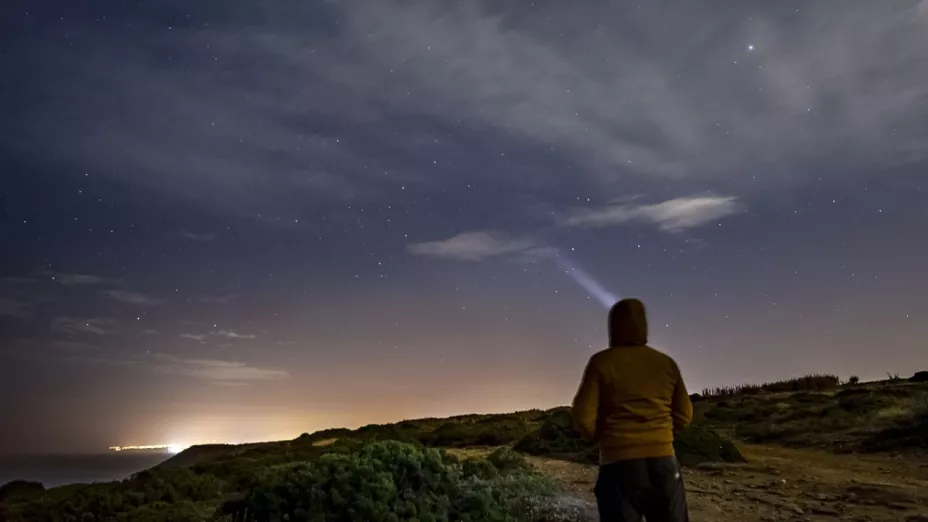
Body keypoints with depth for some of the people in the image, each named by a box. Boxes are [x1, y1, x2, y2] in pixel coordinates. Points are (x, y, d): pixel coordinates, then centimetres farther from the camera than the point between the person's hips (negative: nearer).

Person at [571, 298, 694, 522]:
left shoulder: (601, 362, -5)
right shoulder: (666, 363, 6)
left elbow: (583, 416, -8)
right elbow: (684, 415, 9)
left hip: (619, 462, -3)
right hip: (663, 460, 3)